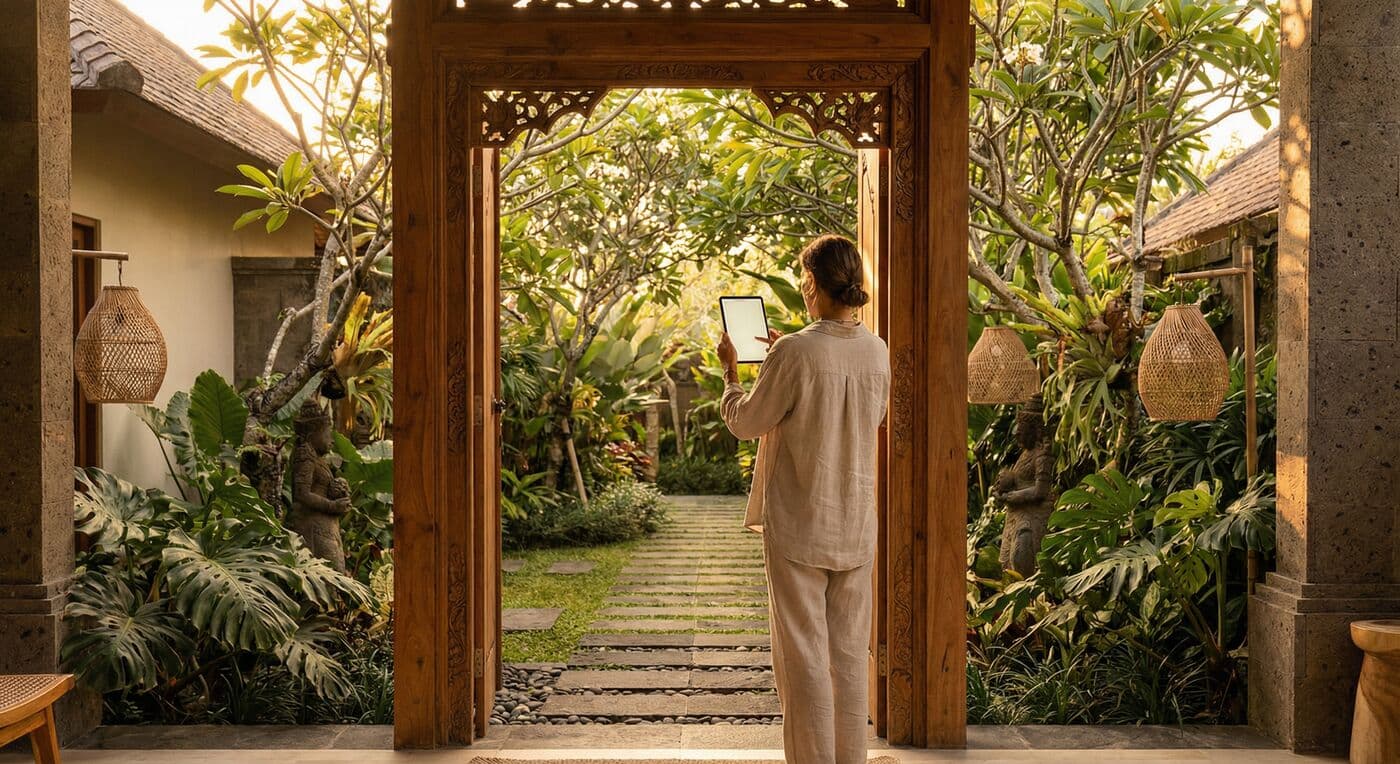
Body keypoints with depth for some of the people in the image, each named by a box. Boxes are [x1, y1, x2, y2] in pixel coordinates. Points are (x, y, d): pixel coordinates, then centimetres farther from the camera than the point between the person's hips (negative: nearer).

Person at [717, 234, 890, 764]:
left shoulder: (795, 352, -17)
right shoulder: (877, 352, 1)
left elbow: (745, 422, -5)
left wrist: (730, 370, 14)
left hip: (798, 528, -5)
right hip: (857, 528, 5)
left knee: (803, 660, 4)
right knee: (850, 656, 14)